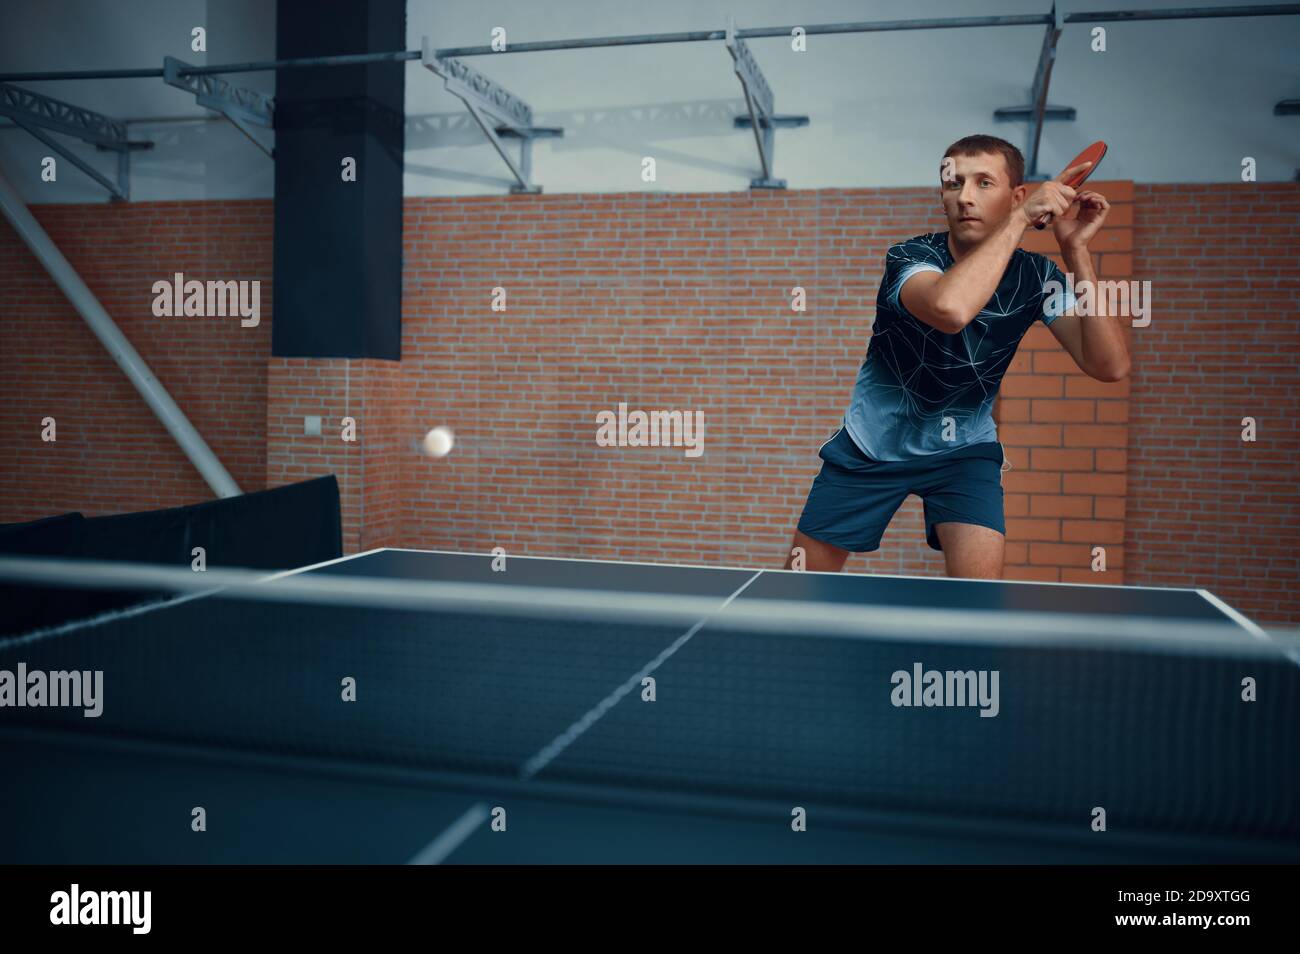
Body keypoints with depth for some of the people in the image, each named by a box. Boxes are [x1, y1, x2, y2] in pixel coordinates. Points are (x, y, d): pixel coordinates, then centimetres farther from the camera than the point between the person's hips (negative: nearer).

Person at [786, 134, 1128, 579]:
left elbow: (1109, 365, -23)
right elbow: (950, 308, -46)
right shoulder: (910, 257, -21)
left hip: (963, 449, 2)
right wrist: (1020, 218, -37)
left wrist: (1075, 249, -27)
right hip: (870, 445, -1)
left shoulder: (1034, 275, -11)